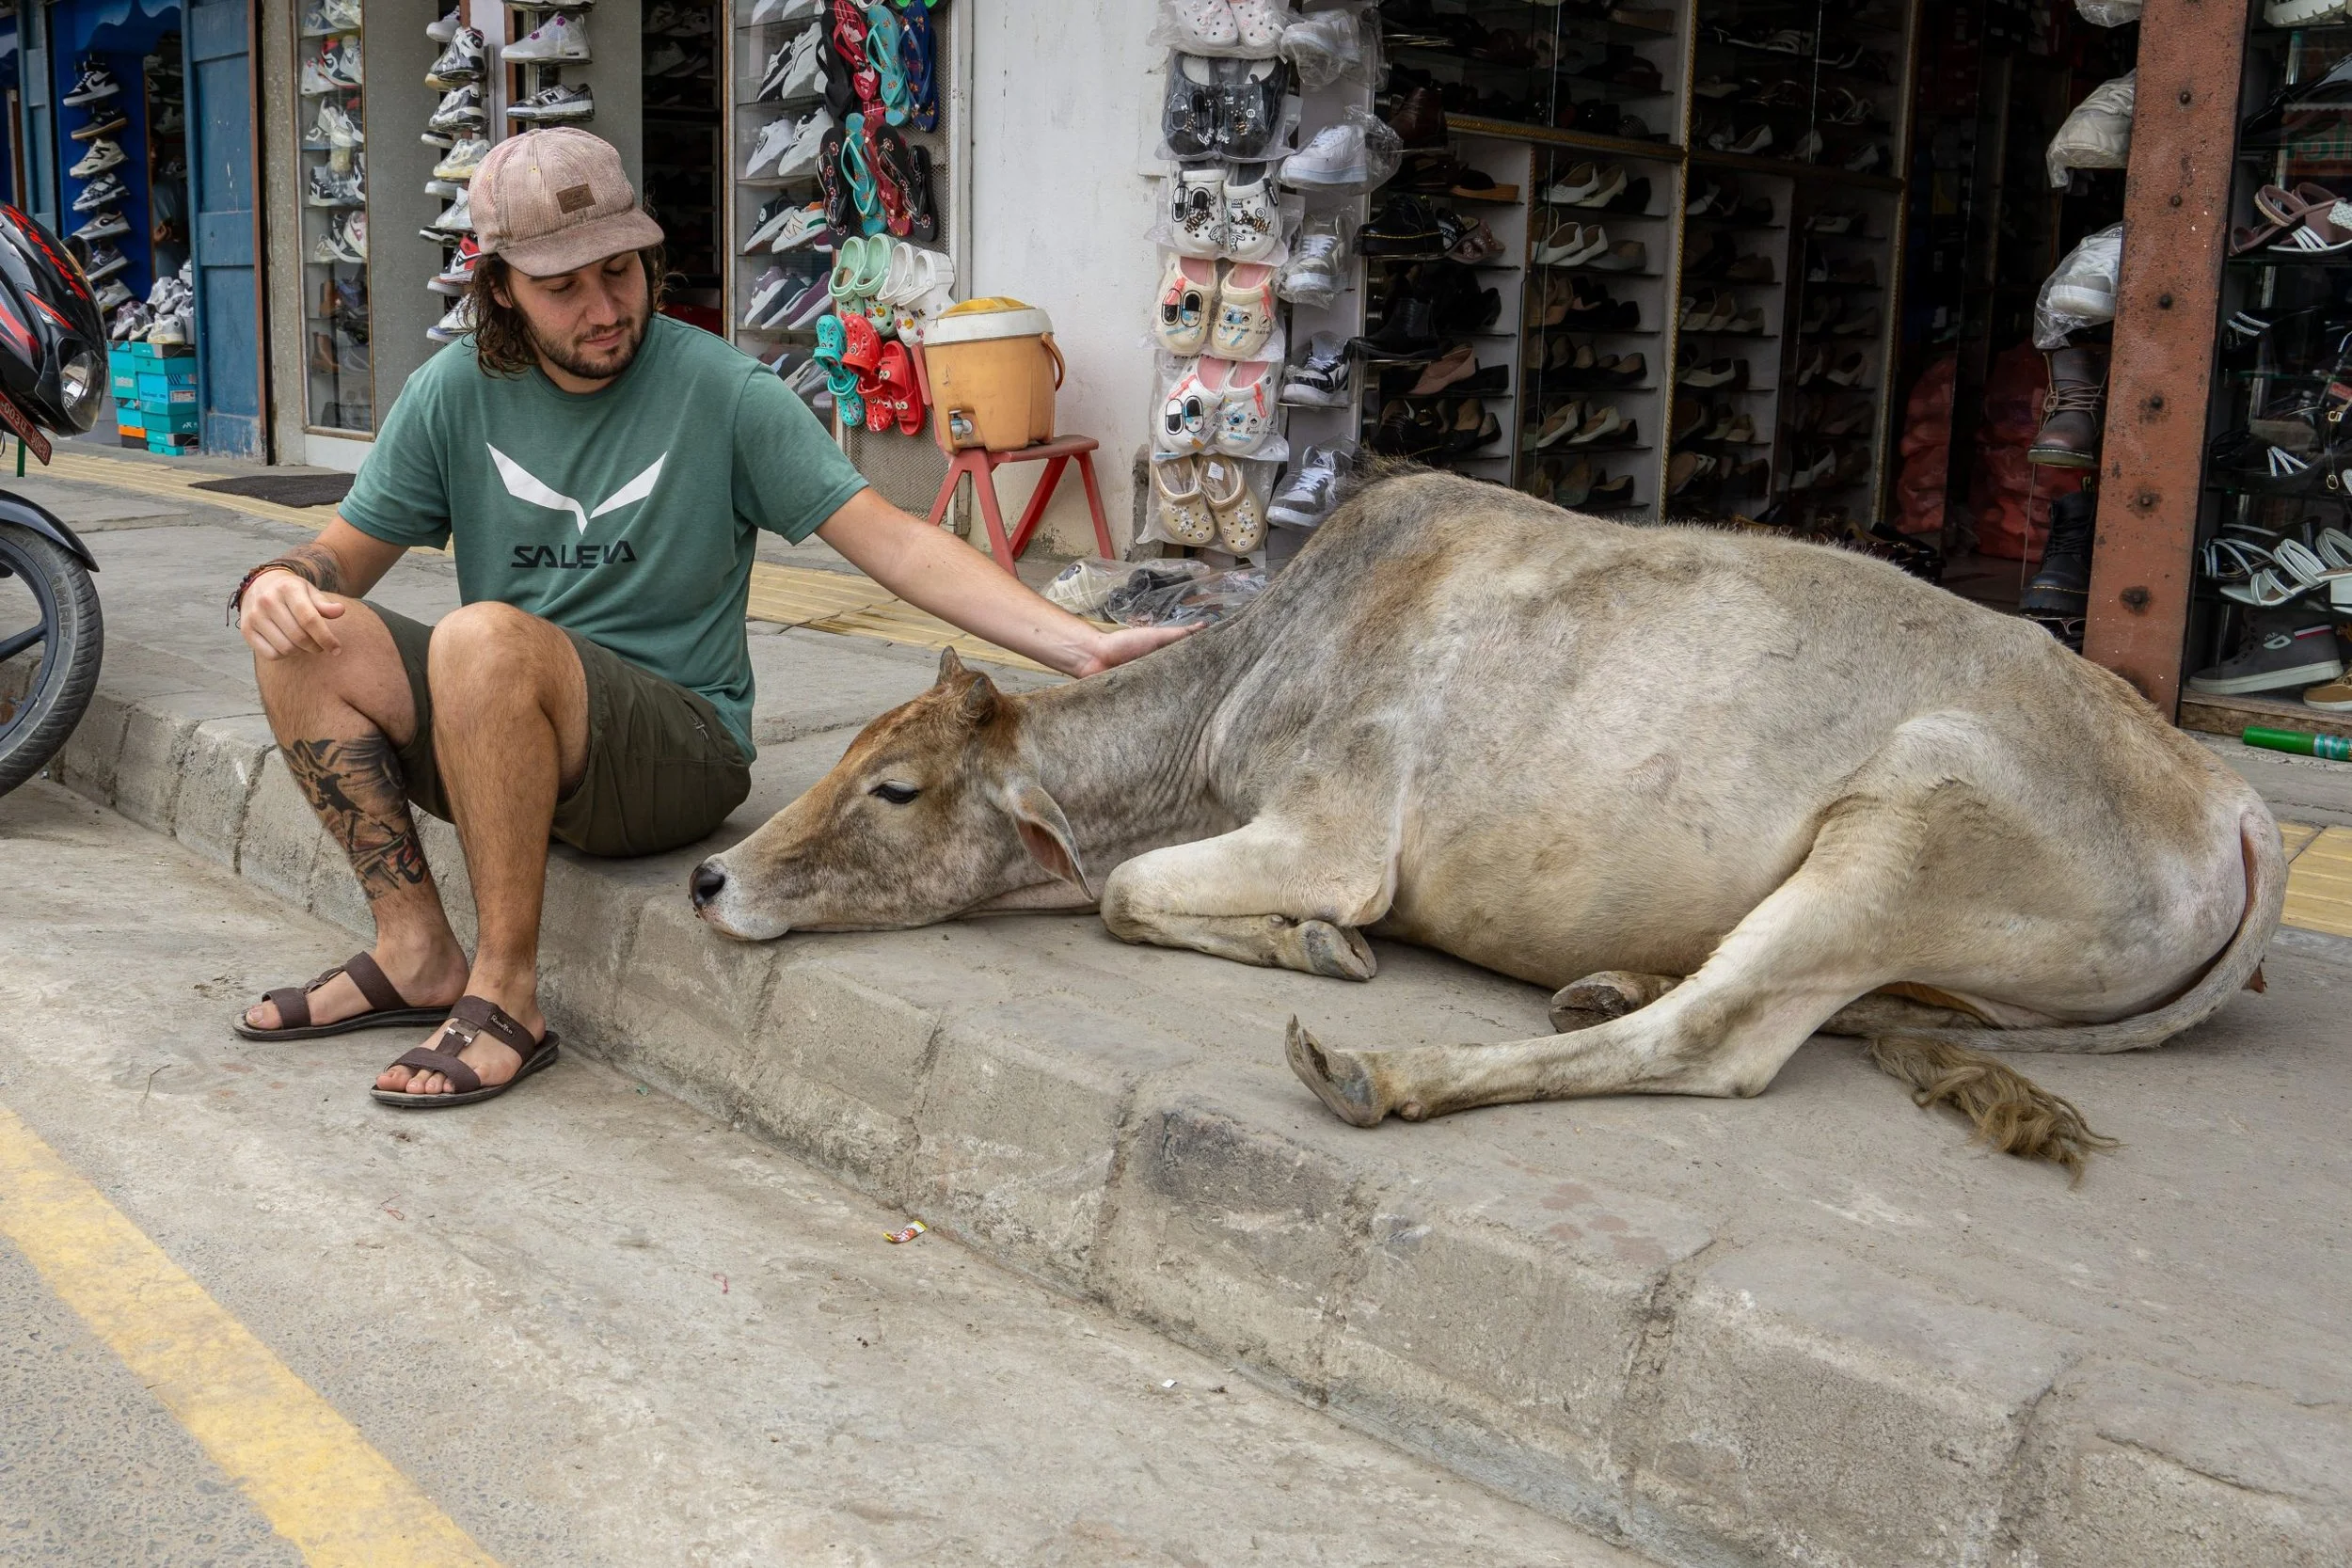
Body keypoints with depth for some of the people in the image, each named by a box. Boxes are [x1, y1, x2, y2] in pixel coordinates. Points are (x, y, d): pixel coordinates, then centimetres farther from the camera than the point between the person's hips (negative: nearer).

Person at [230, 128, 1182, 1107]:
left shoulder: (721, 391, -7)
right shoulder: (455, 393, 5)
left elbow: (890, 542, -12)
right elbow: (347, 553, 13)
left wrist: (1078, 645, -24)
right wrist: (277, 580, -13)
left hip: (679, 745, -5)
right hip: (500, 734, 5)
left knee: (484, 637, -31)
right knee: (308, 642, -13)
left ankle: (505, 992, -21)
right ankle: (417, 951, -6)